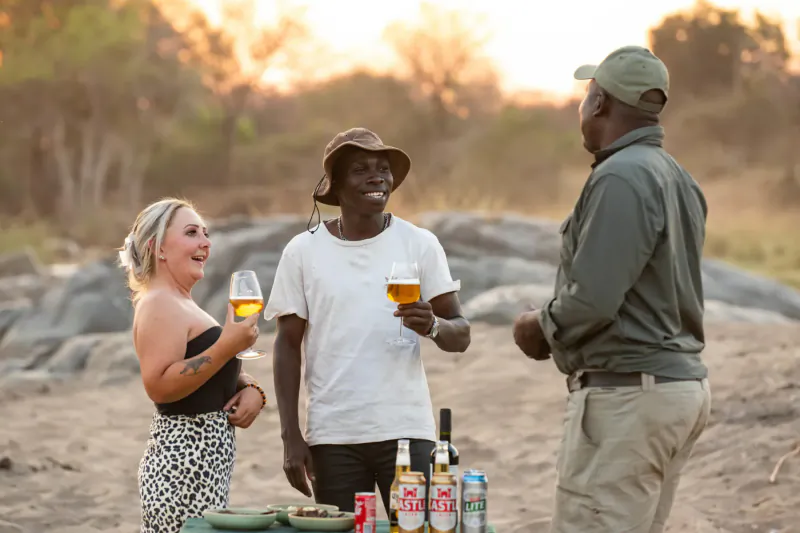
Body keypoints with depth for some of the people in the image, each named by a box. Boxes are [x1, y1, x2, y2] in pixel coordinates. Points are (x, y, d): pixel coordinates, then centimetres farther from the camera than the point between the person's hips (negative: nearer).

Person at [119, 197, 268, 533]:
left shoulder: (184, 305, 19)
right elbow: (158, 386, -24)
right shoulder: (160, 305, -12)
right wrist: (227, 346, -25)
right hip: (185, 465, -10)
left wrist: (251, 390, 2)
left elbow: (217, 375, 24)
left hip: (202, 460, 10)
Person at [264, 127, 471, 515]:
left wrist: (432, 326, -21)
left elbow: (460, 335, 2)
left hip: (406, 431, 0)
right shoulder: (303, 251, 3)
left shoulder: (420, 244, 2)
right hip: (332, 438, 0)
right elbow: (288, 346, 6)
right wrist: (291, 436, -1)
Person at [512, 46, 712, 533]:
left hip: (628, 393, -10)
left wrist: (542, 328, -3)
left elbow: (592, 297, -23)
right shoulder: (678, 178, 13)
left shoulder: (622, 177, -16)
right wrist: (561, 328, 11)